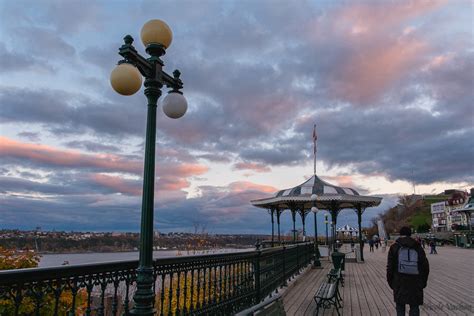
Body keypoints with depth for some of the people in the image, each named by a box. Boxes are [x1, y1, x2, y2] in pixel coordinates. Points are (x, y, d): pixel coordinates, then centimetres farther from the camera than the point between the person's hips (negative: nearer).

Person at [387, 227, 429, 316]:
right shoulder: (418, 247, 2)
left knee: (400, 308, 11)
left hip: (399, 284, -1)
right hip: (416, 285, 1)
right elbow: (425, 266, 3)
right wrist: (423, 282, 13)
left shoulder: (394, 247, -2)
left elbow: (390, 268, -4)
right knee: (414, 307, 11)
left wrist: (390, 282, 6)